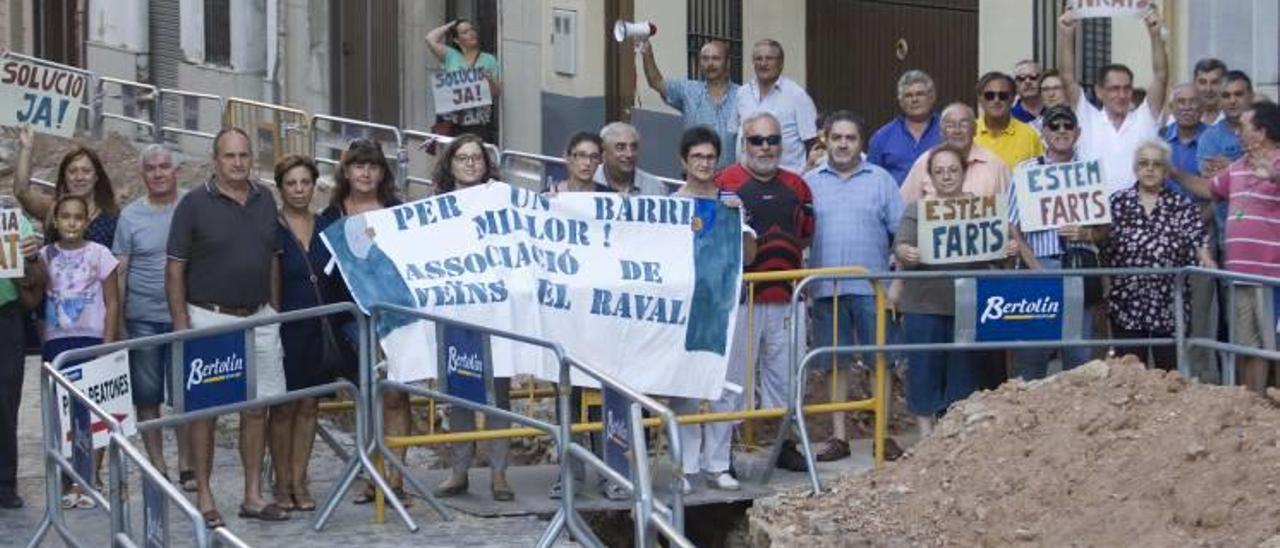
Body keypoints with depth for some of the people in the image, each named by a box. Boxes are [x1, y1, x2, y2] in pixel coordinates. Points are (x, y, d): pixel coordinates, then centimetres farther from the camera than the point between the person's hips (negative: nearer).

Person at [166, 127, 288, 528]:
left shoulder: (265, 201, 9)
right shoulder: (195, 204, -5)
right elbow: (175, 268, -5)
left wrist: (275, 310, 12)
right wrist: (181, 325, -10)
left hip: (259, 320, 4)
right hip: (210, 318, -4)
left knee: (257, 407, 6)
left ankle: (254, 495, 14)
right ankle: (204, 497, 7)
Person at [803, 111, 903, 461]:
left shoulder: (881, 180, 7)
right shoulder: (810, 183, 10)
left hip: (872, 287, -1)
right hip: (826, 288, 1)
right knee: (836, 363, 5)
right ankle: (839, 436, 11)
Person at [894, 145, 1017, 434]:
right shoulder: (917, 210, 8)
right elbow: (900, 245, -5)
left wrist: (1008, 251, -15)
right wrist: (906, 254, -28)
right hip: (925, 304, -1)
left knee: (964, 372, 3)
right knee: (925, 368, -1)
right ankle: (926, 437, 4)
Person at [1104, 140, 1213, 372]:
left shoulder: (1182, 205, 5)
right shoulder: (1118, 203, 7)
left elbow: (1198, 240, -2)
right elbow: (1102, 242, 6)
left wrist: (1206, 259, -21)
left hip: (1168, 307, 0)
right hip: (1127, 306, 0)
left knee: (1169, 371, 3)